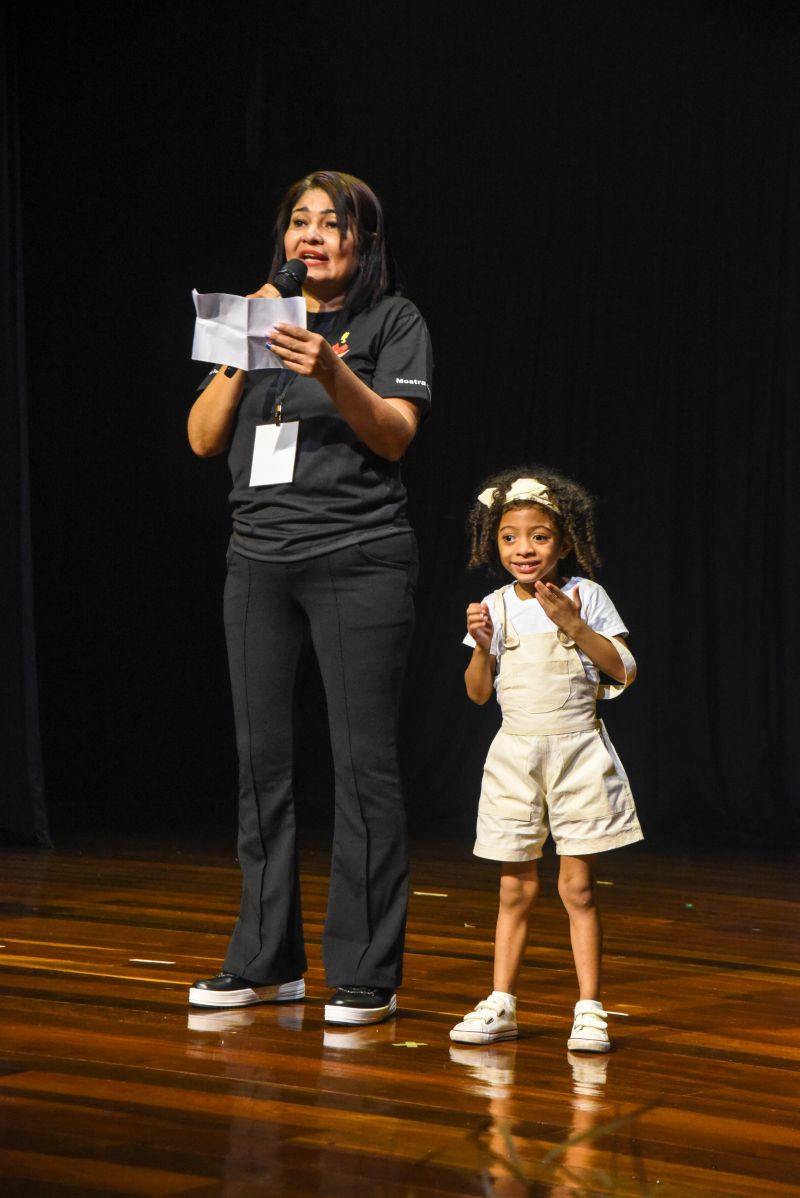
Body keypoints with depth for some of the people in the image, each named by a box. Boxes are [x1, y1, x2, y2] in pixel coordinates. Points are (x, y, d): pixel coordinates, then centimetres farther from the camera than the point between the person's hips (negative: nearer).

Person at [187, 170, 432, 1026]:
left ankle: (366, 976, -1)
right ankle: (266, 962, 14)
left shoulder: (392, 321, 4)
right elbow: (203, 439, 9)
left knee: (363, 762, -6)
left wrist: (333, 375, -24)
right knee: (261, 760, 5)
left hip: (360, 560, -5)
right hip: (259, 560, 5)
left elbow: (396, 435, -9)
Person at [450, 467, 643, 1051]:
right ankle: (501, 1005, 14)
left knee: (578, 884, -4)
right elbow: (478, 693, 6)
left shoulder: (585, 596, -4)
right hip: (516, 756, 3)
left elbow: (625, 671, -8)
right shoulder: (495, 608, 4)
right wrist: (482, 646, -12)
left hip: (577, 751, -3)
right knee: (516, 887, 7)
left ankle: (590, 1009, 2)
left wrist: (574, 625, -18)